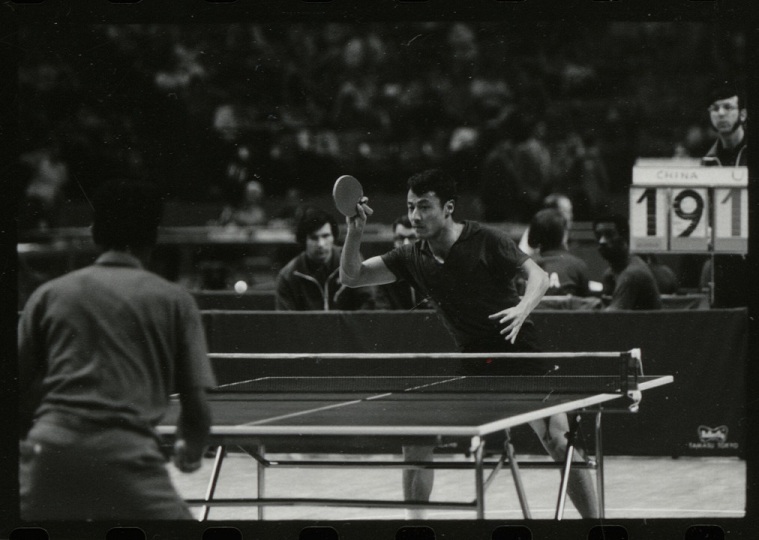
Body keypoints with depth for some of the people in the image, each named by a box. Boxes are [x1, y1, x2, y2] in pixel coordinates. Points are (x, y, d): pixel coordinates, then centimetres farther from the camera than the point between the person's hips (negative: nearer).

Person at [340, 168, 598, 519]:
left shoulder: (484, 241, -12)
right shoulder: (414, 258, 1)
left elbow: (538, 275, -12)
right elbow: (351, 276, 1)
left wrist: (522, 309, -33)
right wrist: (354, 234, -19)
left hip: (520, 355, -5)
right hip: (471, 368, 5)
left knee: (557, 440, -17)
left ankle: (593, 520, -6)